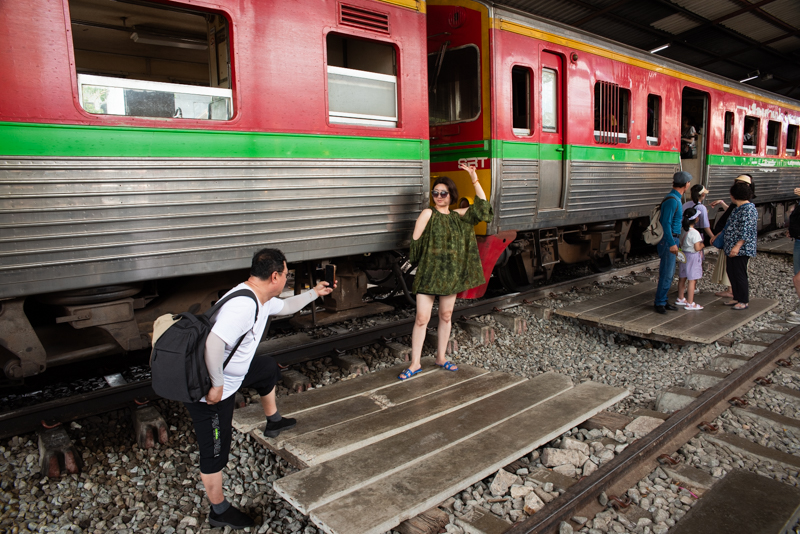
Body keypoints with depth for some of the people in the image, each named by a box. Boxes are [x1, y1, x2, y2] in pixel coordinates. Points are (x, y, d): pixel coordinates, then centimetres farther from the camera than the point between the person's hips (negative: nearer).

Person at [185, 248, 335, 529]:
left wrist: (314, 293, 25)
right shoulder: (243, 305, -33)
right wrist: (216, 386, -31)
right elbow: (213, 343, -42)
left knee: (269, 369, 27)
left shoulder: (261, 299, 0)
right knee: (215, 453, 6)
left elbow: (285, 306, 22)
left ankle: (273, 422, 48)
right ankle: (219, 512, 26)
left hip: (229, 374, 10)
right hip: (209, 390, -10)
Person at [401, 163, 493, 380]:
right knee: (422, 318, -4)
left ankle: (441, 357, 27)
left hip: (451, 274, 5)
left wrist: (474, 179, -4)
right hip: (429, 273, -4)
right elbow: (416, 242, -8)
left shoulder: (458, 216, 8)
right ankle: (415, 363, 6)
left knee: (446, 316, 13)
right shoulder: (428, 214, -5)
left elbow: (482, 207, 2)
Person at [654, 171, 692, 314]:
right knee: (667, 274, -6)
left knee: (669, 273, 13)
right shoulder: (672, 200, -17)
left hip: (672, 239, 10)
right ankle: (659, 303, 1)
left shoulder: (675, 198, 14)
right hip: (669, 240, -10)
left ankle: (662, 301, 20)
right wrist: (672, 243, -24)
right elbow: (666, 223, -22)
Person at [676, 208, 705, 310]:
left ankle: (680, 299, 30)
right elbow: (697, 248, -20)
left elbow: (681, 244, 11)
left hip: (684, 255, 8)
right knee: (692, 280, -3)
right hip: (693, 257, -8)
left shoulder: (683, 231, 3)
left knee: (682, 278, 17)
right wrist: (702, 245, -3)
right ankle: (690, 303, 0)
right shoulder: (694, 233, -20)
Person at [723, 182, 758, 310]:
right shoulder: (738, 208, 14)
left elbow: (746, 231, -23)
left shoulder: (748, 209, -16)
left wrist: (737, 246, -26)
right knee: (731, 272, 14)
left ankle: (744, 301, 7)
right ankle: (737, 298, 24)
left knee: (739, 274, -3)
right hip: (732, 247, 10)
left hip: (741, 249, -10)